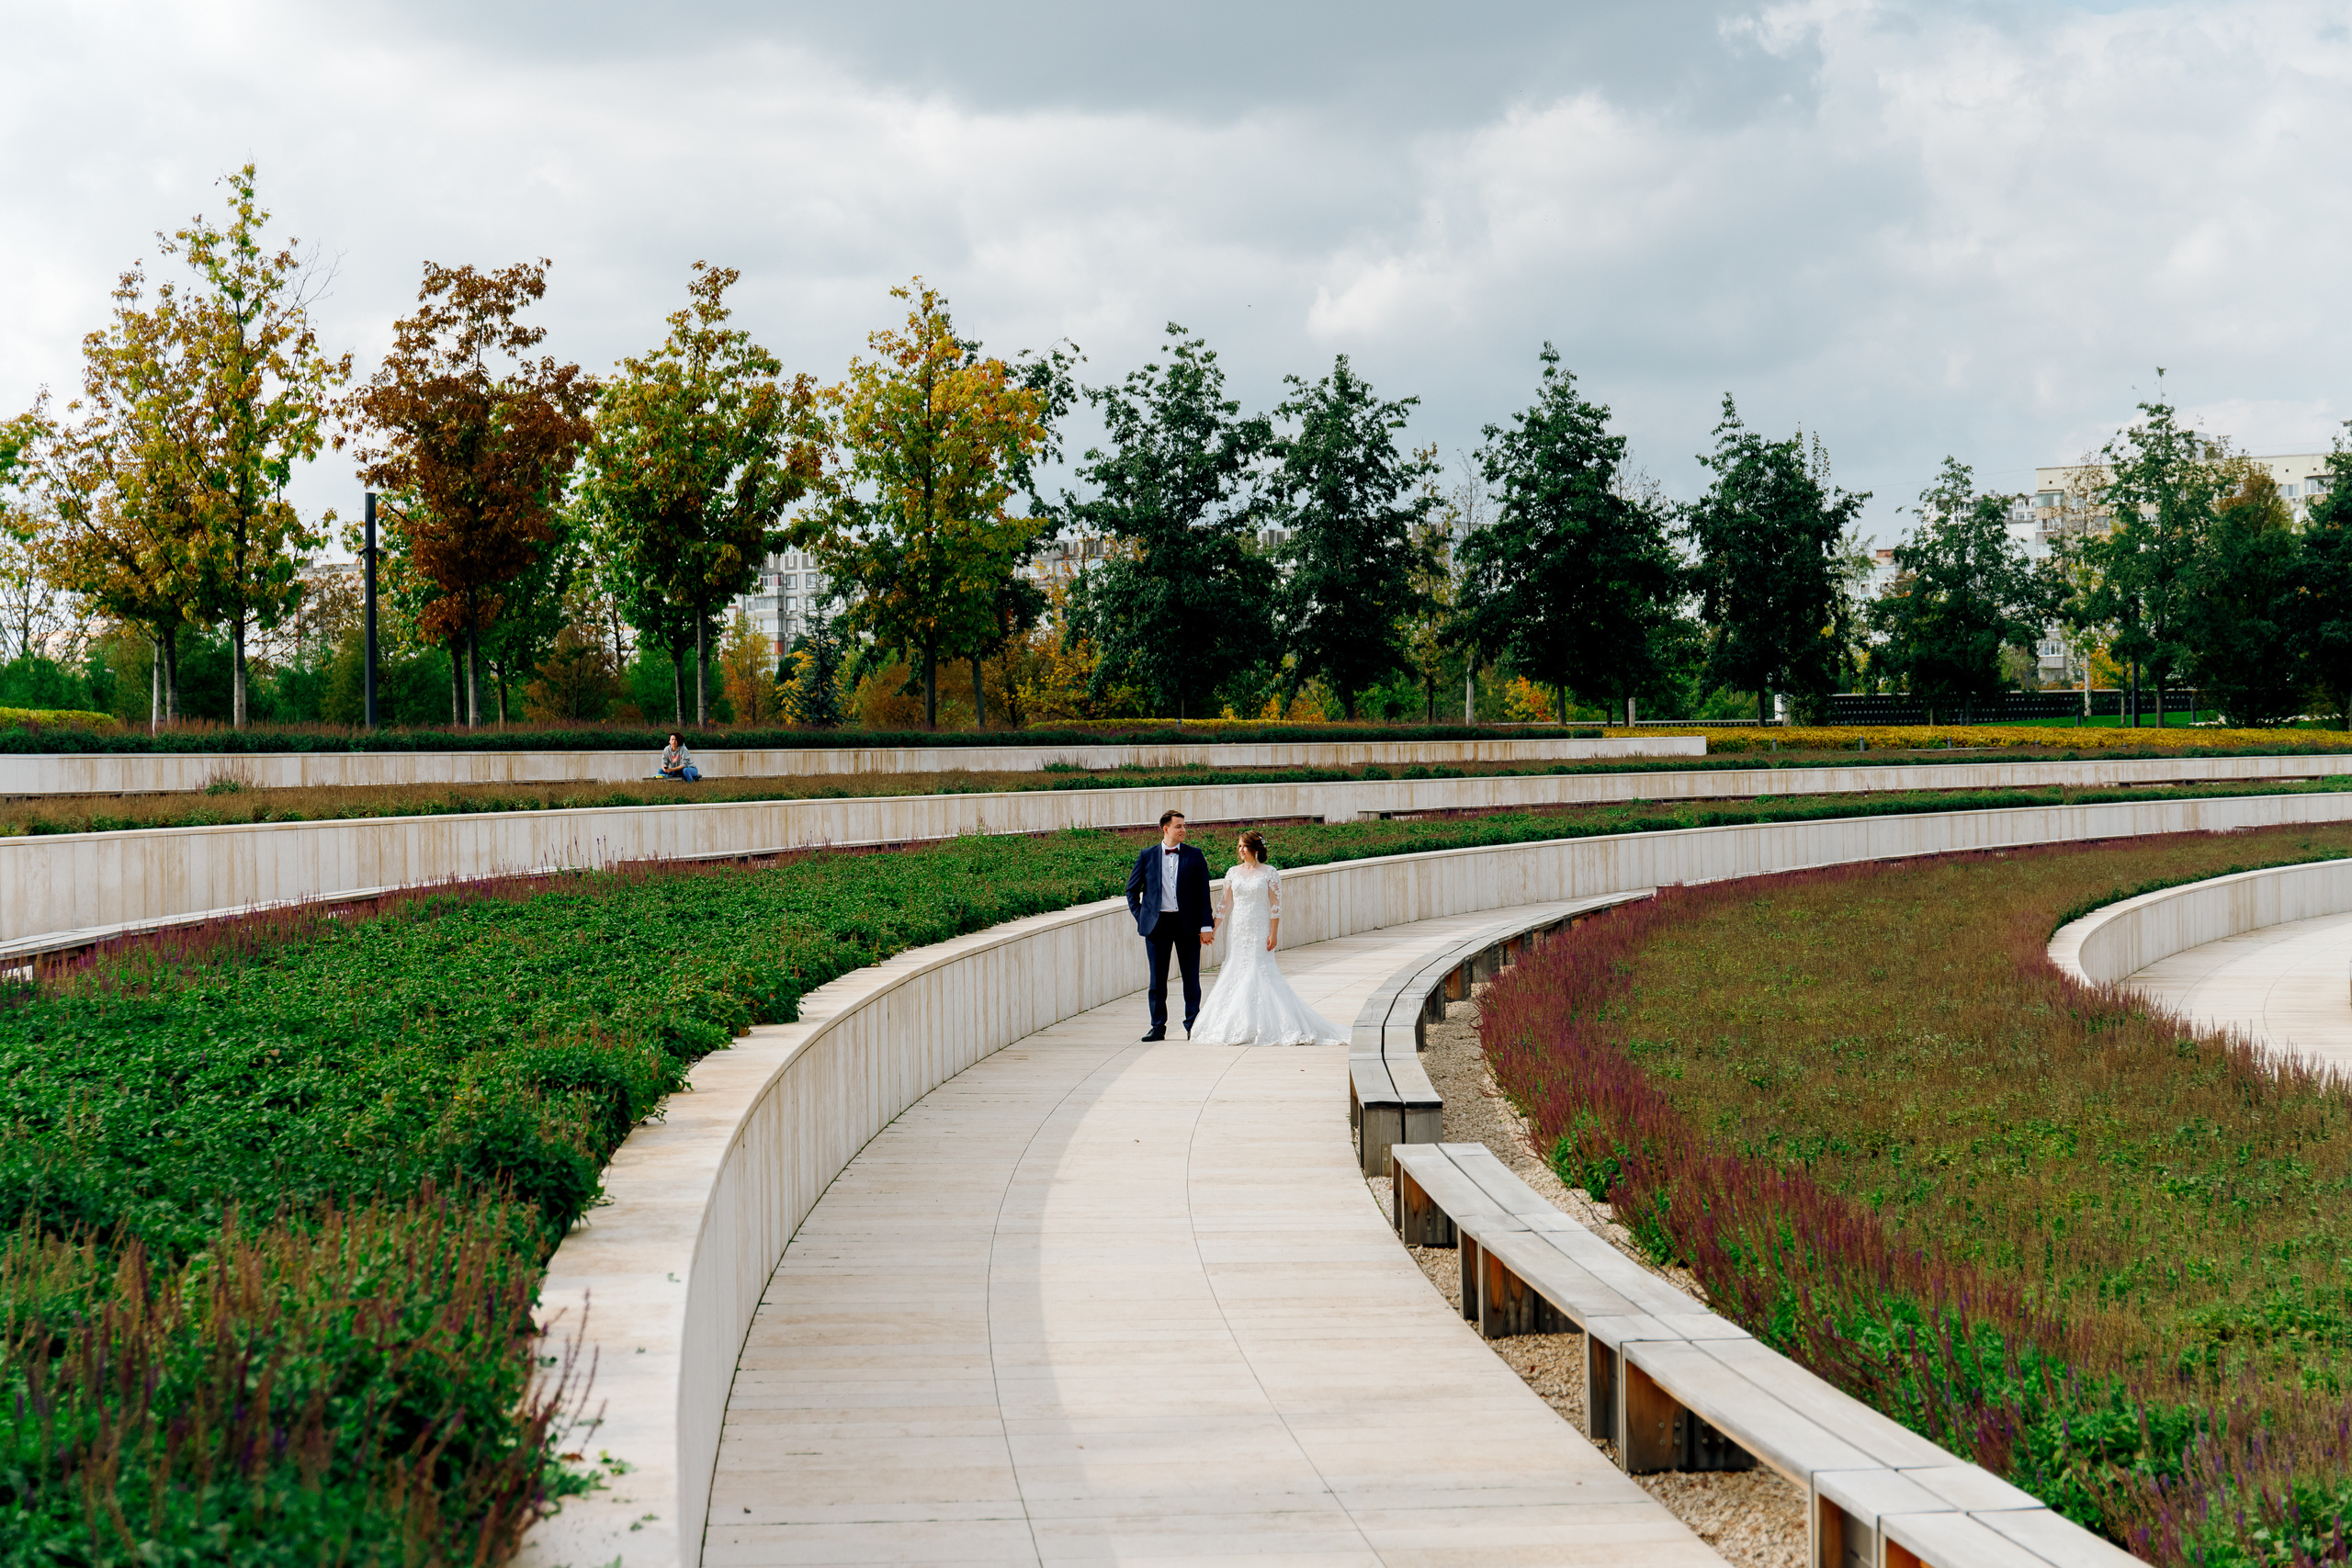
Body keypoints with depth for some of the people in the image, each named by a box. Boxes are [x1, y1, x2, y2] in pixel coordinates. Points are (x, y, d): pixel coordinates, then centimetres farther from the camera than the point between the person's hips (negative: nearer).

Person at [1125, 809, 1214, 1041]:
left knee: (1191, 977, 3)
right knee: (1157, 978, 4)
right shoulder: (1147, 856, 4)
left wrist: (1206, 925, -4)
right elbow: (1132, 890, 13)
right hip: (1158, 924, 0)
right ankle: (1158, 1027, 12)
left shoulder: (1194, 856, 3)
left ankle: (1193, 1026, 13)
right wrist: (1141, 917, 3)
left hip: (1187, 923, 0)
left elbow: (1203, 892, 2)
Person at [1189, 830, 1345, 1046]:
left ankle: (1264, 1027, -4)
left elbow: (1275, 905, -6)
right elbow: (1226, 904, 12)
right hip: (1238, 931, 4)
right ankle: (1238, 1027, 9)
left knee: (1261, 973, -8)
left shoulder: (1269, 873, -3)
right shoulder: (1233, 872, 8)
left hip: (1260, 931, -4)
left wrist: (1273, 933, -12)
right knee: (1236, 973, 3)